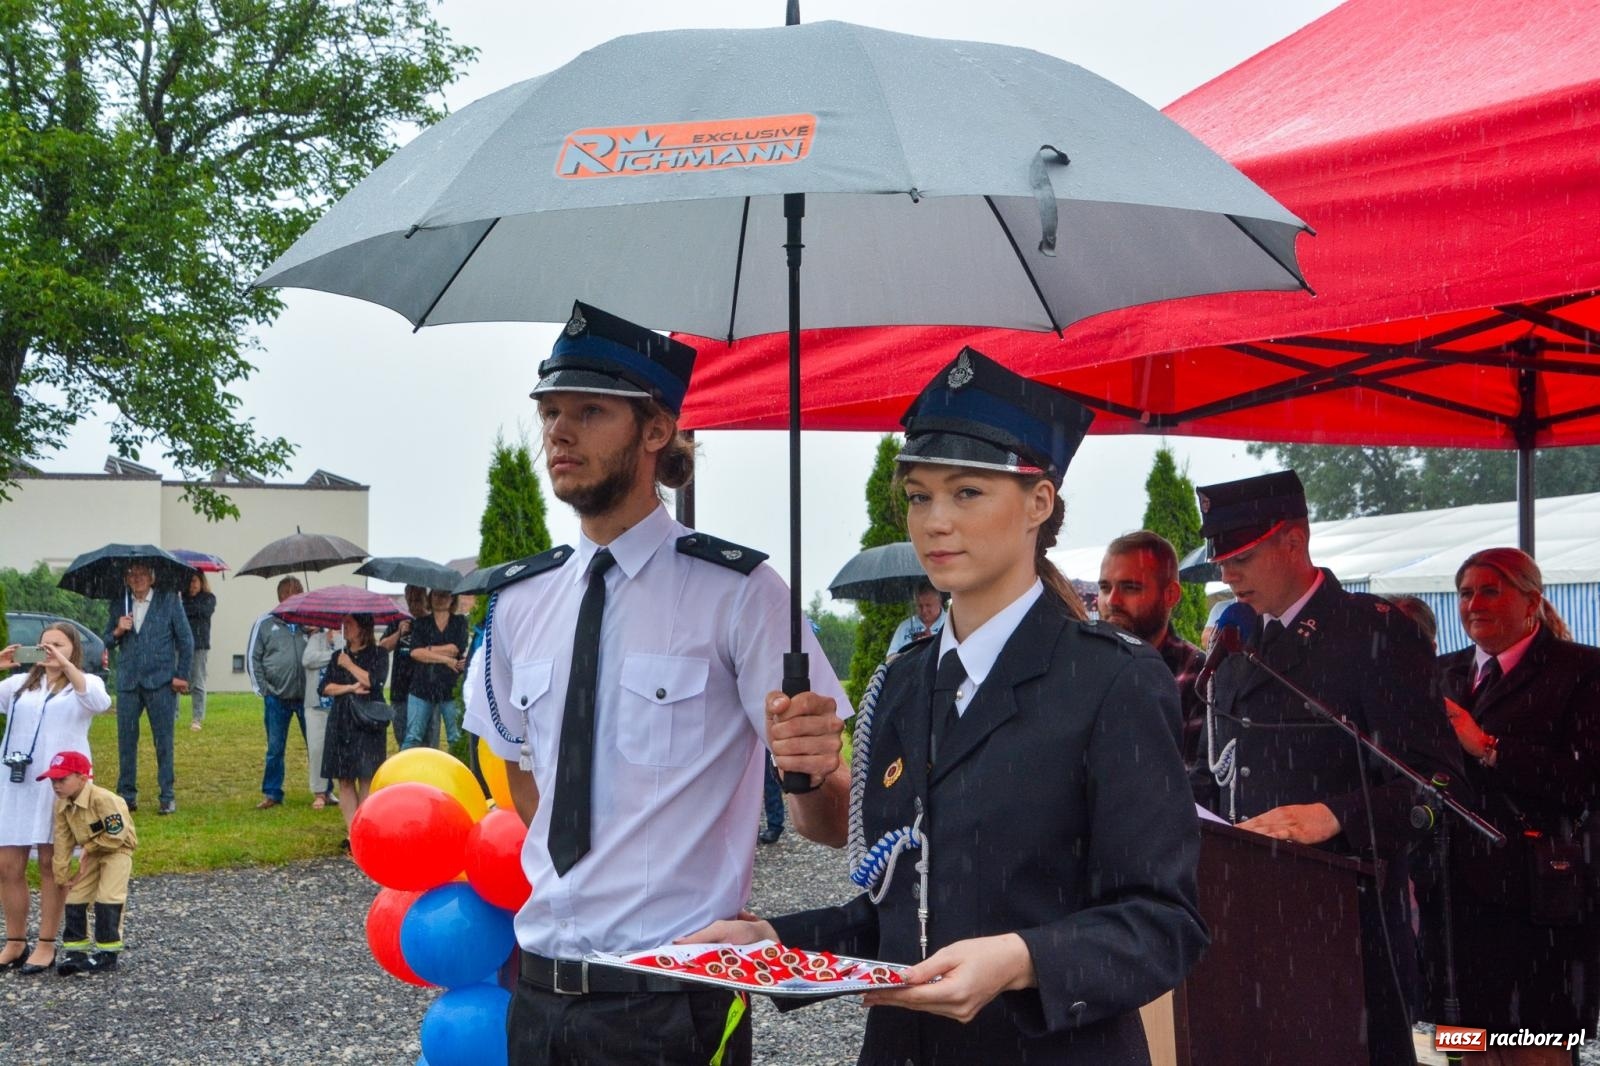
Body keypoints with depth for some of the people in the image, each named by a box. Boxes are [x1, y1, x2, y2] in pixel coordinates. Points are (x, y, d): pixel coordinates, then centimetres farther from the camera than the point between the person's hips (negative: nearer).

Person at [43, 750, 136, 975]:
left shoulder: (103, 799, -30)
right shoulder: (62, 806, -8)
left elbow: (116, 835, -27)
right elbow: (63, 843, -3)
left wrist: (89, 848, -15)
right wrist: (62, 876, -4)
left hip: (117, 850, -7)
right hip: (92, 854, 7)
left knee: (107, 897, -14)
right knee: (75, 896, 1)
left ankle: (108, 952, -6)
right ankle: (75, 950, 8)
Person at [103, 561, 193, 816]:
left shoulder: (169, 601, 2)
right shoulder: (119, 605, 11)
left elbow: (186, 640, 4)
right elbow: (107, 641, 13)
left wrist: (182, 675, -2)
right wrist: (117, 632, -9)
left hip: (161, 682, -3)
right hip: (128, 681, 3)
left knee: (163, 741, 0)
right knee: (126, 740, 4)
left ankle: (168, 797, 6)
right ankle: (127, 795, 12)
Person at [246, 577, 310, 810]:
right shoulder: (265, 623, 3)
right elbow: (253, 658, 6)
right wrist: (261, 688, -1)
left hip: (307, 697, 1)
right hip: (277, 699, -1)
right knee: (275, 749, 7)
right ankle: (272, 793, 16)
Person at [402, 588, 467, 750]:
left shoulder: (460, 622, 8)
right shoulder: (421, 623, 10)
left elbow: (457, 649, -7)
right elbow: (415, 652, -5)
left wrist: (428, 650, -3)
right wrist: (447, 660, -11)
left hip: (451, 688, -1)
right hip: (422, 687, 1)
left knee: (457, 739, -2)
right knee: (412, 738, -1)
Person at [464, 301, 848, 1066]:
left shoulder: (736, 591, -9)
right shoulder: (517, 601, 6)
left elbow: (824, 818, -10)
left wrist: (811, 772, -31)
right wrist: (572, 862, 9)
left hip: (676, 1002, -5)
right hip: (541, 992, 5)